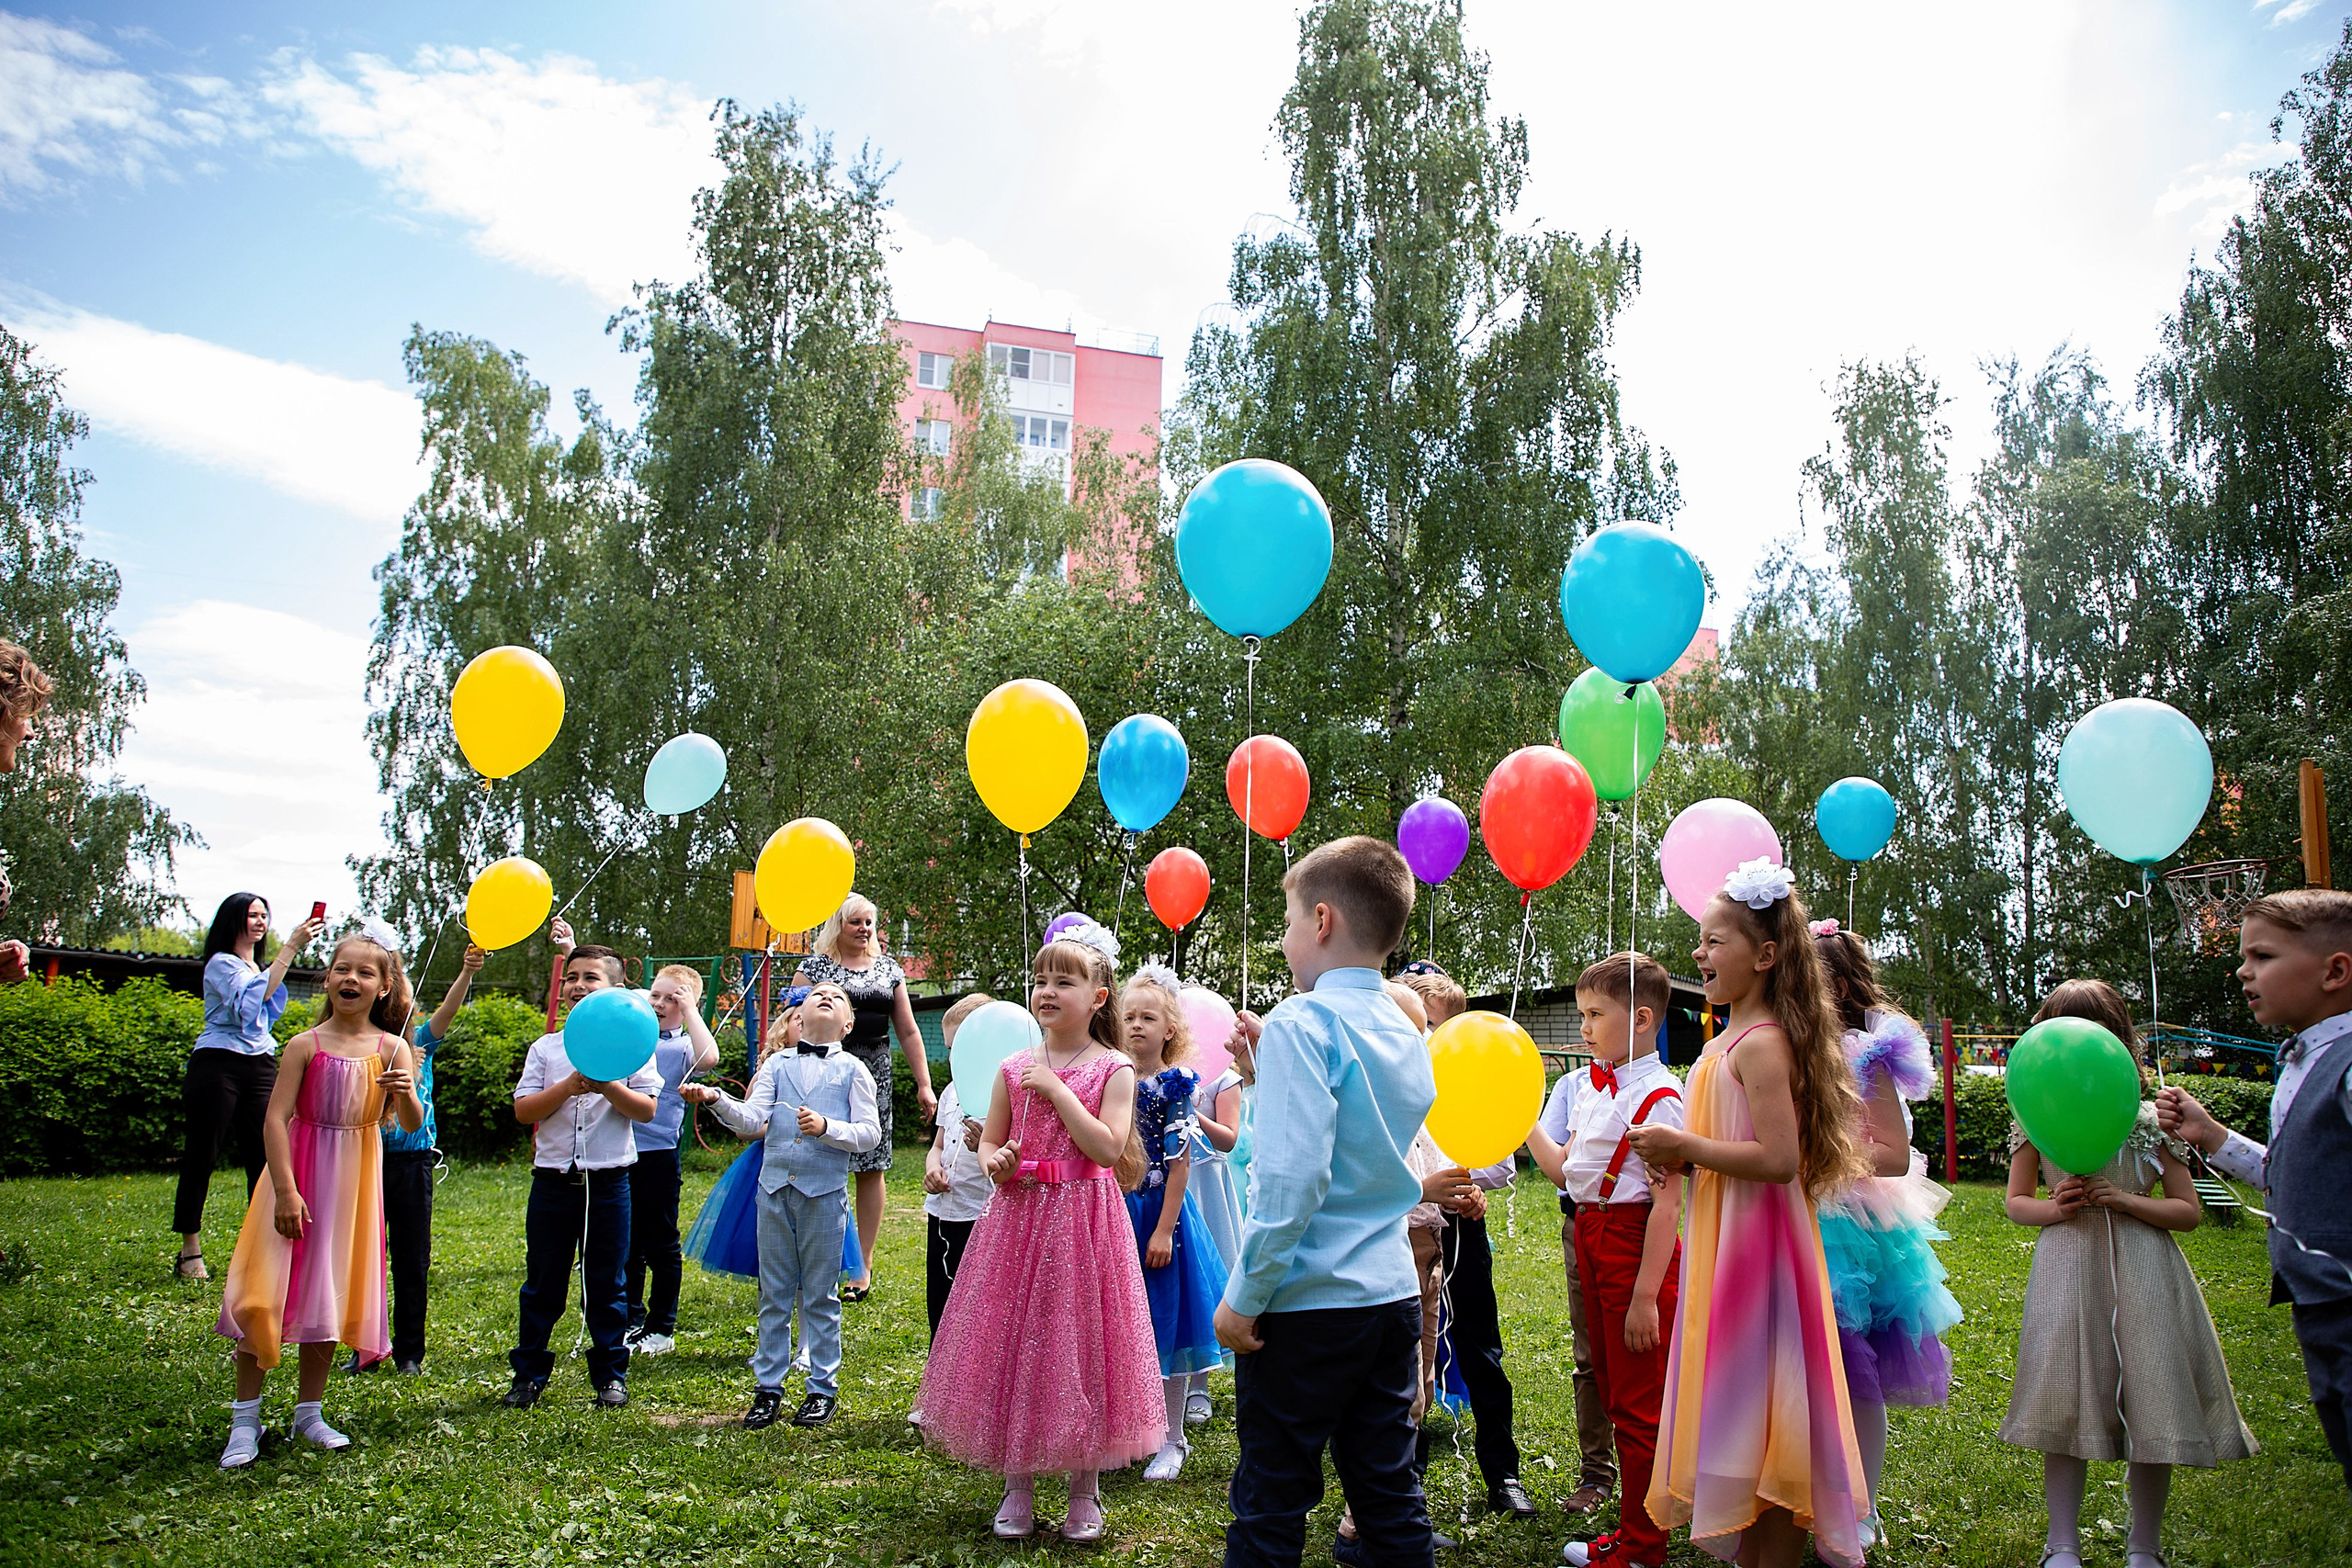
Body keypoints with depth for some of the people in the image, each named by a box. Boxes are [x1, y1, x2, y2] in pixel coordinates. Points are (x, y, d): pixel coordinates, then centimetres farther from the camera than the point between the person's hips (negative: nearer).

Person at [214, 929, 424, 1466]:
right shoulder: (307, 1045, -7)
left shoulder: (391, 1049, -3)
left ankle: (309, 1411, 23)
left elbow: (413, 1125, -7)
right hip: (300, 1175, -2)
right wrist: (286, 1190, -16)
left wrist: (405, 1093, -29)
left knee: (331, 1294, 10)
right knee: (267, 1294, -3)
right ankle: (245, 1418, 10)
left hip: (354, 1180, 2)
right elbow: (276, 1119, -10)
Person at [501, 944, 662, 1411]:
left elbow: (646, 1109, -6)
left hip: (607, 1181, -1)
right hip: (552, 1179, 2)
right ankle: (528, 1374, 21)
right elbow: (523, 1110, -1)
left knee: (607, 1284, 7)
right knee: (541, 1283, 8)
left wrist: (607, 1086, -20)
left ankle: (610, 1375, 19)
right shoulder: (545, 1048, 7)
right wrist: (567, 1087, -15)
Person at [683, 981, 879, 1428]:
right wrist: (716, 1099, -17)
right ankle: (768, 1387, 18)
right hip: (775, 1187, 2)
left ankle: (822, 1389, 16)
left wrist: (827, 1127, -19)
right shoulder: (776, 1064, 10)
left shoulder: (852, 1070, 3)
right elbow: (752, 1121, -1)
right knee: (773, 1294, 9)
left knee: (819, 1296, 5)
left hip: (824, 1191, -2)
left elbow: (869, 1133, -3)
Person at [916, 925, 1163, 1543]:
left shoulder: (1113, 1069, -4)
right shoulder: (1015, 1068, 6)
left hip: (1084, 1222, -3)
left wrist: (1057, 1090, -17)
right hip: (1018, 1215, 4)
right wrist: (995, 1162, -9)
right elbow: (988, 1142, 13)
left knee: (1079, 1347, 3)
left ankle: (1084, 1491, 20)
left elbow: (1108, 1148, -16)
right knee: (1012, 1345, 7)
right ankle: (1018, 1487, 24)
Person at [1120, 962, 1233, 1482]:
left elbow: (1180, 1162, -12)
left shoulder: (1174, 1086, -9)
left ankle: (1172, 1439, 15)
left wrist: (1164, 1230, -15)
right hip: (1116, 1211, 5)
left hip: (1160, 1211, -4)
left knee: (1165, 1322, 3)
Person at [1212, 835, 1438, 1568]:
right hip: (1394, 1291, 7)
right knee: (1389, 1493, 14)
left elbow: (1294, 1173, -23)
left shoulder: (1303, 1022, -14)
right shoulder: (1408, 1034, 9)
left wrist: (1244, 1294, -16)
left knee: (1272, 1504, 4)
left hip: (1307, 1303, -7)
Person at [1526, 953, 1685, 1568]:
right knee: (1612, 1392, 19)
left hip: (1634, 1244, -9)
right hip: (1590, 1238, 9)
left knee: (1638, 1406, 4)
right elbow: (1563, 1169, 16)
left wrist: (1646, 1295, -22)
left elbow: (1668, 1202, -20)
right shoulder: (1593, 1089, 9)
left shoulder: (1658, 1097, -18)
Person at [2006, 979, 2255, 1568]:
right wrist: (2053, 1209, -9)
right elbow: (2016, 1201, 12)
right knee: (2068, 1404, 3)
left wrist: (2126, 1201, -13)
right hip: (2068, 1270, 0)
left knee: (2150, 1405, 3)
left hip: (2141, 1273, 0)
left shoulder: (2150, 1120, 2)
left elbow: (2188, 1210, 4)